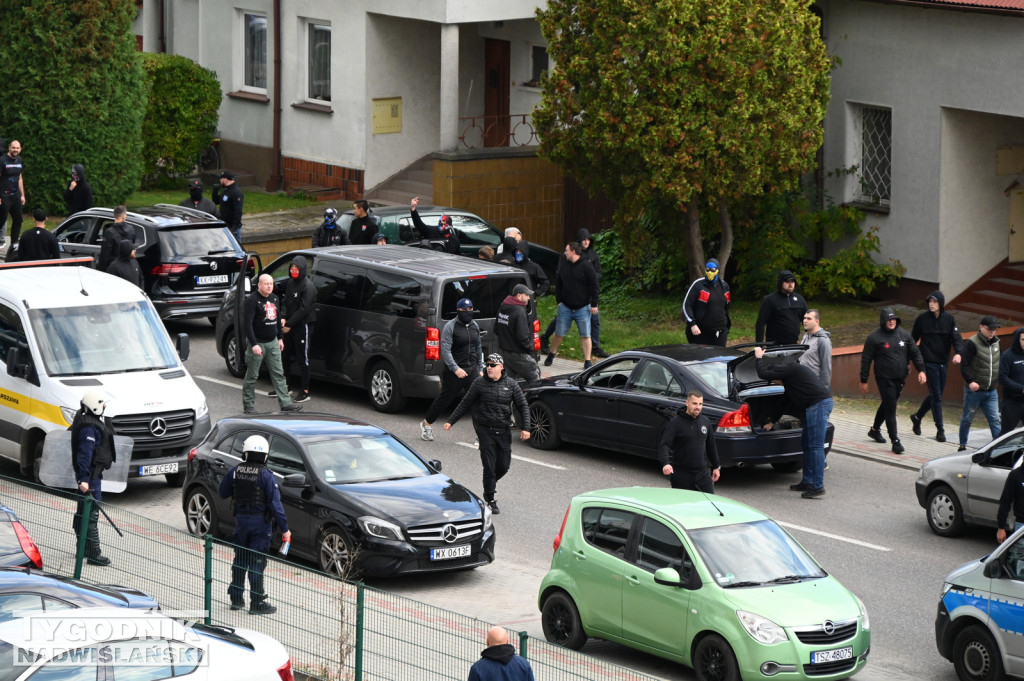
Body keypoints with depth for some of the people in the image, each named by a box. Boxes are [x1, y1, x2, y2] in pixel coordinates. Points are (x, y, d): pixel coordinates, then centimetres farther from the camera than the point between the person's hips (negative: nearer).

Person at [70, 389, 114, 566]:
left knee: (84, 512, 20)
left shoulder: (92, 421, 12)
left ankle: (84, 548, 32)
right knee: (91, 513, -9)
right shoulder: (88, 427, -22)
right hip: (90, 475, -11)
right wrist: (84, 479, -30)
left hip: (93, 472, 11)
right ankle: (93, 554, -9)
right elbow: (84, 453, -27)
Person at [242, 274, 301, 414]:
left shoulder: (274, 298, 10)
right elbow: (247, 323, -20)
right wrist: (254, 344, -25)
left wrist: (280, 338, 20)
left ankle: (286, 403, 7)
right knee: (252, 376, 2)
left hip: (273, 342, 7)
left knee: (278, 374, 6)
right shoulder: (252, 300, -14)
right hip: (258, 343, -7)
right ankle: (248, 406, 12)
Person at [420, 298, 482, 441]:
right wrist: (456, 369, -26)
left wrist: (480, 368, 20)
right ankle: (427, 423, 28)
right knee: (445, 398, 7)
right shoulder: (450, 327, -11)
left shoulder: (474, 326, 11)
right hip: (454, 371, -5)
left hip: (472, 369, 5)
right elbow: (445, 350, -17)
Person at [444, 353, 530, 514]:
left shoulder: (511, 385, 2)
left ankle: (490, 486, 34)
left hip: (503, 431, 2)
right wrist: (451, 421, 4)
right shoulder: (480, 383, -2)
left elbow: (523, 406, 7)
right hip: (485, 430, -2)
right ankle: (491, 501, 5)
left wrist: (525, 428, -3)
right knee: (489, 467, -5)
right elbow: (465, 404, 5)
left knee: (504, 466, 4)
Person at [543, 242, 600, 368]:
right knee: (558, 333, 6)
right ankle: (551, 355, 25)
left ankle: (587, 361, 2)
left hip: (583, 308, -4)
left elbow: (594, 286, -7)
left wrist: (594, 305, -9)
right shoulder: (563, 266, 7)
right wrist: (559, 300, 10)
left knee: (585, 335, -3)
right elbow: (558, 284, 17)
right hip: (565, 307, 4)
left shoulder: (586, 266, -9)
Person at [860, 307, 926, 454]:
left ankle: (875, 430, 40)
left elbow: (915, 353, 9)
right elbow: (866, 360, -4)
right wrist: (863, 381, -4)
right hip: (884, 379, -5)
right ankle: (895, 442, -7)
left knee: (888, 405, 19)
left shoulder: (904, 335, 5)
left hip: (900, 379, 5)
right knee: (890, 409, -8)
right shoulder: (874, 338, -7)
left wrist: (921, 370, -4)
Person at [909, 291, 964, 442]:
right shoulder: (922, 319, -3)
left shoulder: (949, 319, 2)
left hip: (943, 362, 4)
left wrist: (958, 353, -24)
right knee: (936, 396, -7)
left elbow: (957, 338, -5)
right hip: (929, 361, -4)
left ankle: (917, 417, 35)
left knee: (937, 394, 12)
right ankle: (940, 430, -2)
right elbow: (913, 339, 5)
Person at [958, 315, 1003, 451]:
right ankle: (962, 445, 20)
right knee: (967, 418, 7)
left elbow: (1002, 363, 21)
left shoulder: (996, 342, 9)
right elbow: (965, 365, -16)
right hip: (974, 390, -5)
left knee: (995, 420, -2)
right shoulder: (972, 343, -11)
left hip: (991, 391, 5)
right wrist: (970, 381, -27)